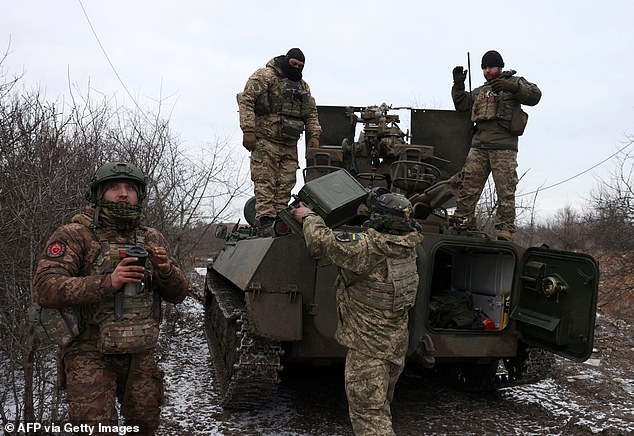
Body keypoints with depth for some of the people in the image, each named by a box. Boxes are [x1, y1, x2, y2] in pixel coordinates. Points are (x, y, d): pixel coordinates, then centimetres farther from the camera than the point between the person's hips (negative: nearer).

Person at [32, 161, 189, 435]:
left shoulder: (152, 240, 8)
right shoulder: (73, 236, -7)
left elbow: (178, 294, 9)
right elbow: (45, 289, -19)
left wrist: (166, 270, -14)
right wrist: (107, 283, -29)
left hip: (140, 355, 5)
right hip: (90, 355, -4)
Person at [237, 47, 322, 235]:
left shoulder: (303, 86, 21)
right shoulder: (265, 76, -1)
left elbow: (312, 113, 27)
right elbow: (246, 100, -9)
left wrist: (314, 134, 11)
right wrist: (248, 130, -17)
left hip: (290, 144, 6)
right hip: (265, 140, -6)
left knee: (286, 184, 2)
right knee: (265, 182, -11)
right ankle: (265, 221, -13)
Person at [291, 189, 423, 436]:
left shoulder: (369, 248, -25)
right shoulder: (408, 246, -1)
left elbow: (322, 242, -24)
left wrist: (308, 217, -3)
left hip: (367, 347, -8)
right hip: (397, 346, 8)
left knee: (368, 415, -2)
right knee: (380, 408, 23)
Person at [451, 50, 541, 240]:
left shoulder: (514, 82, 12)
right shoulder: (479, 91, 28)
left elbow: (535, 95, -4)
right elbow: (461, 105, 33)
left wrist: (511, 87, -19)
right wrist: (458, 84, 20)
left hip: (504, 147, -5)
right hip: (478, 146, 5)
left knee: (505, 192, -6)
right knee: (468, 187, -3)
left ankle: (504, 231, -4)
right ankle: (462, 224, 2)